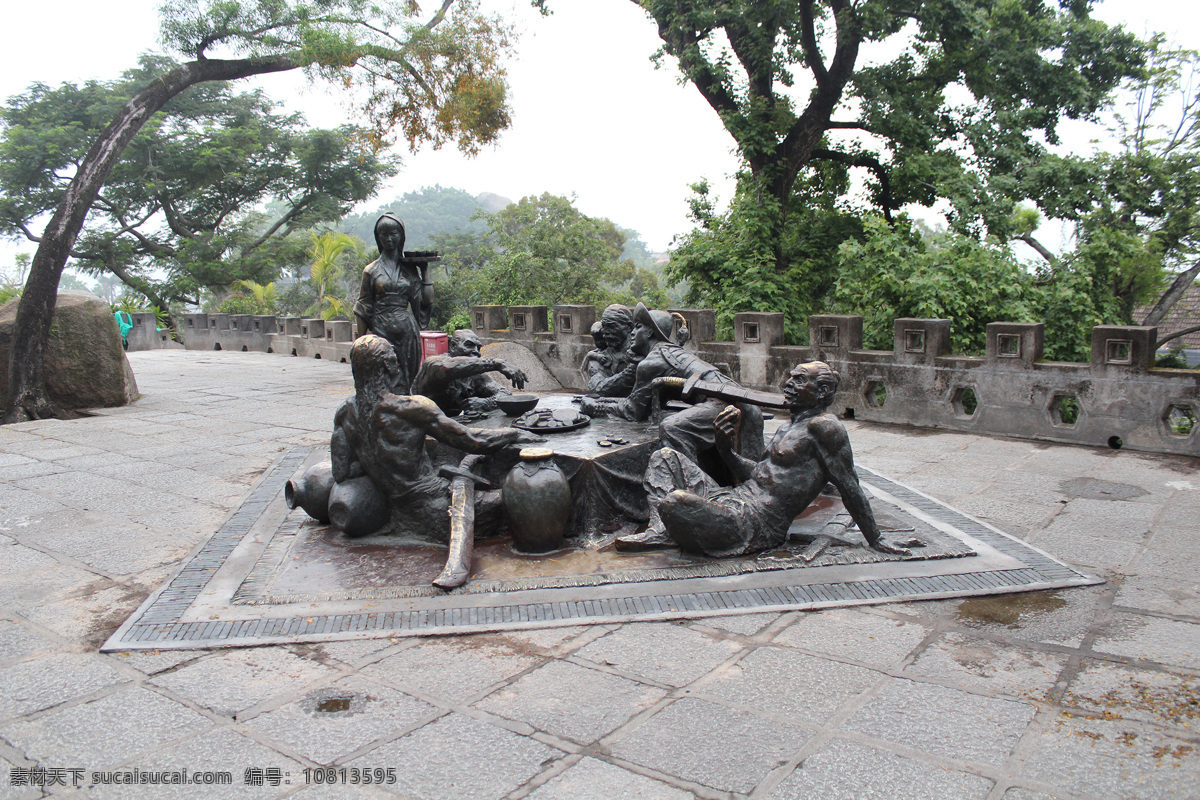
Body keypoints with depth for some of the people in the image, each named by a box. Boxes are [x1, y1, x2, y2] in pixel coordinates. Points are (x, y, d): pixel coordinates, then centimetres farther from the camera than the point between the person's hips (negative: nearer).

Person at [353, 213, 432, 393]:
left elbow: (425, 301, 4)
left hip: (407, 331, 1)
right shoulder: (371, 270, 6)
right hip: (380, 330, -1)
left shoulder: (410, 268, 10)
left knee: (405, 380, 0)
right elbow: (363, 310, 5)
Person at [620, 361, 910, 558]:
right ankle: (660, 531, -8)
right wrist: (726, 449, 9)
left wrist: (876, 540, -8)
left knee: (675, 501, -33)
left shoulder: (823, 426, -8)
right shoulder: (790, 428, 22)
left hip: (753, 527, -10)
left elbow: (850, 488, -8)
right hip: (733, 500, 10)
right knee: (665, 456, 11)